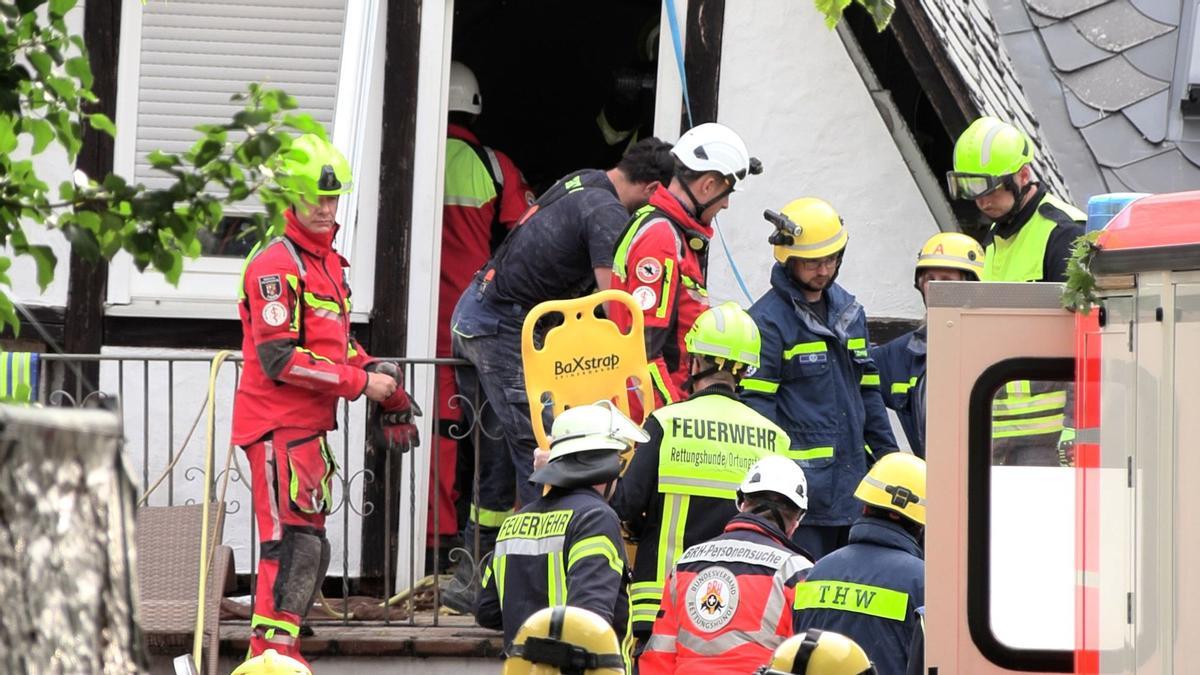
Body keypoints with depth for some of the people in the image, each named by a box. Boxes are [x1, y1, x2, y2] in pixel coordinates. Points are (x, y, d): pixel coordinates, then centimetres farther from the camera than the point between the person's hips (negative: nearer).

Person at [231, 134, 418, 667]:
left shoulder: (328, 262, 19)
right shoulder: (277, 264, -13)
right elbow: (280, 359, -20)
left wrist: (387, 387, 15)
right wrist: (360, 383, -17)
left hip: (311, 426, 10)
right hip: (277, 424, -10)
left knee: (310, 549, 13)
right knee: (292, 542, -14)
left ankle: (278, 653, 19)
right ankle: (272, 652, -13)